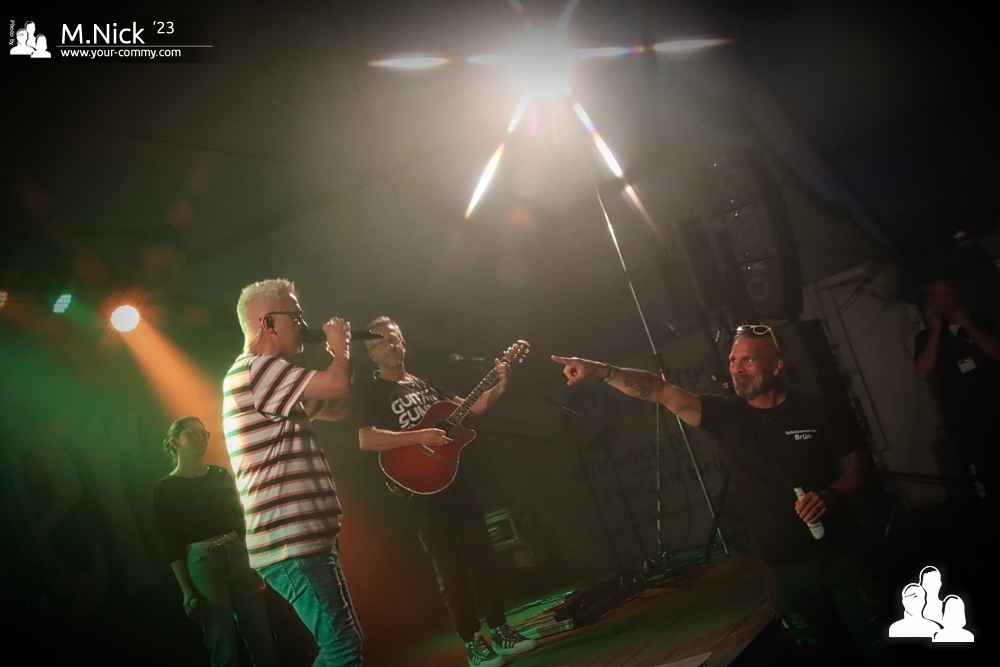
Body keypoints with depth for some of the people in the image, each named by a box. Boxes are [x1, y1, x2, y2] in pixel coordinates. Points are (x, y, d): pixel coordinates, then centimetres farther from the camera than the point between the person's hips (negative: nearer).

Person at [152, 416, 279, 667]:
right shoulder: (165, 488, -1)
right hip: (202, 564, -4)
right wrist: (186, 591, -9)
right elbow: (172, 544, -4)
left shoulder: (220, 475, 13)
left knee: (261, 637, 3)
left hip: (239, 556, 4)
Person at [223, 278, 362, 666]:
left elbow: (336, 409, 26)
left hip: (301, 538, 11)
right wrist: (340, 347, 0)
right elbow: (338, 385, -21)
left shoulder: (269, 380, 21)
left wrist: (337, 352, 17)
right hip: (292, 543, -11)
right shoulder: (254, 369, -13)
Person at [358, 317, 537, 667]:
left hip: (455, 481, 6)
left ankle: (500, 629, 19)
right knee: (451, 571, -1)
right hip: (423, 492, -6)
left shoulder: (424, 385, 15)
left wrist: (498, 387, -1)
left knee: (484, 558, 9)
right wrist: (419, 436, -26)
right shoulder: (376, 394, -4)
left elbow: (470, 407, 16)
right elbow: (365, 440, -21)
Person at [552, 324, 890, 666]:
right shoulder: (727, 416, -3)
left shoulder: (816, 412, -8)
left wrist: (831, 496, -22)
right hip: (784, 566, 2)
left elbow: (859, 468, -1)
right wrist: (602, 371, -25)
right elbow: (661, 391, -13)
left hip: (841, 555, -2)